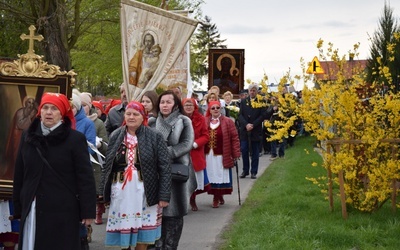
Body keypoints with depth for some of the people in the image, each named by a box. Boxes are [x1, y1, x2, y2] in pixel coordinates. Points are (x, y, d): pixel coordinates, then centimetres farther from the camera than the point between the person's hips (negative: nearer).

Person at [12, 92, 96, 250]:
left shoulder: (75, 139, -5)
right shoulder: (28, 137, 9)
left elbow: (85, 177, -7)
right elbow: (19, 175, 12)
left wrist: (87, 211, -11)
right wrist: (18, 208, 10)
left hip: (63, 211, -4)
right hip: (32, 210, 4)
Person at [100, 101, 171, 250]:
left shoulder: (155, 137, -2)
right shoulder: (116, 136, 7)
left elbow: (165, 168, -5)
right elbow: (107, 165, 12)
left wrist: (164, 196, -11)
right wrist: (104, 191, 7)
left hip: (144, 192, -2)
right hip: (120, 191, 3)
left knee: (142, 236, 4)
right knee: (122, 230, 7)